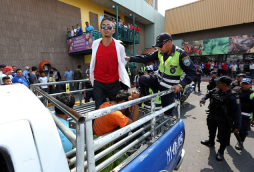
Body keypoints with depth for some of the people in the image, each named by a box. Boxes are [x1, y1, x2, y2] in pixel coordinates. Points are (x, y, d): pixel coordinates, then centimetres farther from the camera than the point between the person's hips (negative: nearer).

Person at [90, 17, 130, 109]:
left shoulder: (119, 46, -6)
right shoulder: (95, 44, 0)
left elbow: (122, 65, 3)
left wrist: (126, 83, 3)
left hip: (114, 84, -1)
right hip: (98, 84, 1)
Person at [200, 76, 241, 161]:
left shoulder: (233, 96, -25)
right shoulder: (215, 90, -9)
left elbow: (237, 112, -21)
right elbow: (208, 94, 12)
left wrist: (237, 125, -20)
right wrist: (203, 100, -7)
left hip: (224, 120, -6)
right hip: (212, 117, 6)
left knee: (222, 136, 8)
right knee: (211, 131, 26)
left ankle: (221, 151, 33)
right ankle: (211, 142, 53)